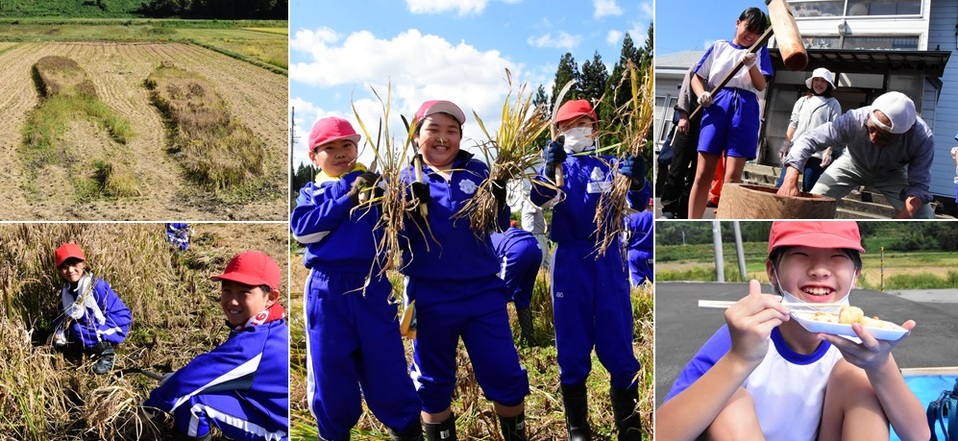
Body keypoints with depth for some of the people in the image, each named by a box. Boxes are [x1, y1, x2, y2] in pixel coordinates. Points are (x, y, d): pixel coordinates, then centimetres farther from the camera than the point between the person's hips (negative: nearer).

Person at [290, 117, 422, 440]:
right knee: (330, 365, 11)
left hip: (372, 285, -1)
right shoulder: (311, 192, 9)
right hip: (327, 288, 1)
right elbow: (302, 228, -10)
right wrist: (348, 199, -14)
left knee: (385, 361, 8)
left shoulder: (373, 184, 8)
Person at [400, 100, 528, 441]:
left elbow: (500, 225, 3)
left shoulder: (478, 171, 4)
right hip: (430, 297, 0)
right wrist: (409, 208, -22)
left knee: (505, 375, 5)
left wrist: (499, 201, -17)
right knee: (433, 383, 14)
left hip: (483, 291, 0)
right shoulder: (407, 179, 4)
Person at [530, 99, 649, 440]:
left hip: (607, 258, 0)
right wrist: (550, 166, -34)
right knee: (572, 346, 6)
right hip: (569, 260, 0)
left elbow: (638, 202, -7)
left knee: (618, 344, 1)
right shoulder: (556, 167, 8)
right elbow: (538, 198, -13)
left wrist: (637, 180, -31)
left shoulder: (609, 164, 8)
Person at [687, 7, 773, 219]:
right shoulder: (719, 46, 14)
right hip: (717, 105, 0)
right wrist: (701, 95, -6)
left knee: (733, 176, -6)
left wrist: (752, 65, -19)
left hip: (745, 109, 0)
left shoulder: (760, 51, 13)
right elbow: (697, 77, 15)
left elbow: (761, 85, 0)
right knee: (704, 173, -5)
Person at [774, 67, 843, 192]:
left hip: (817, 154, -3)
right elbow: (793, 124, 14)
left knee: (808, 190, -2)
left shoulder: (833, 104, 6)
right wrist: (786, 144, 3)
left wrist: (828, 151, -13)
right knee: (781, 185, -4)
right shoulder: (802, 101, 17)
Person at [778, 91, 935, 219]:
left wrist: (901, 218, -49)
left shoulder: (922, 138, -37)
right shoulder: (853, 121, -40)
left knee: (924, 219, -16)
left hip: (892, 174, 1)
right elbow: (809, 139, -35)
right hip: (853, 165, 0)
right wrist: (790, 180, -49)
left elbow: (919, 185, -30)